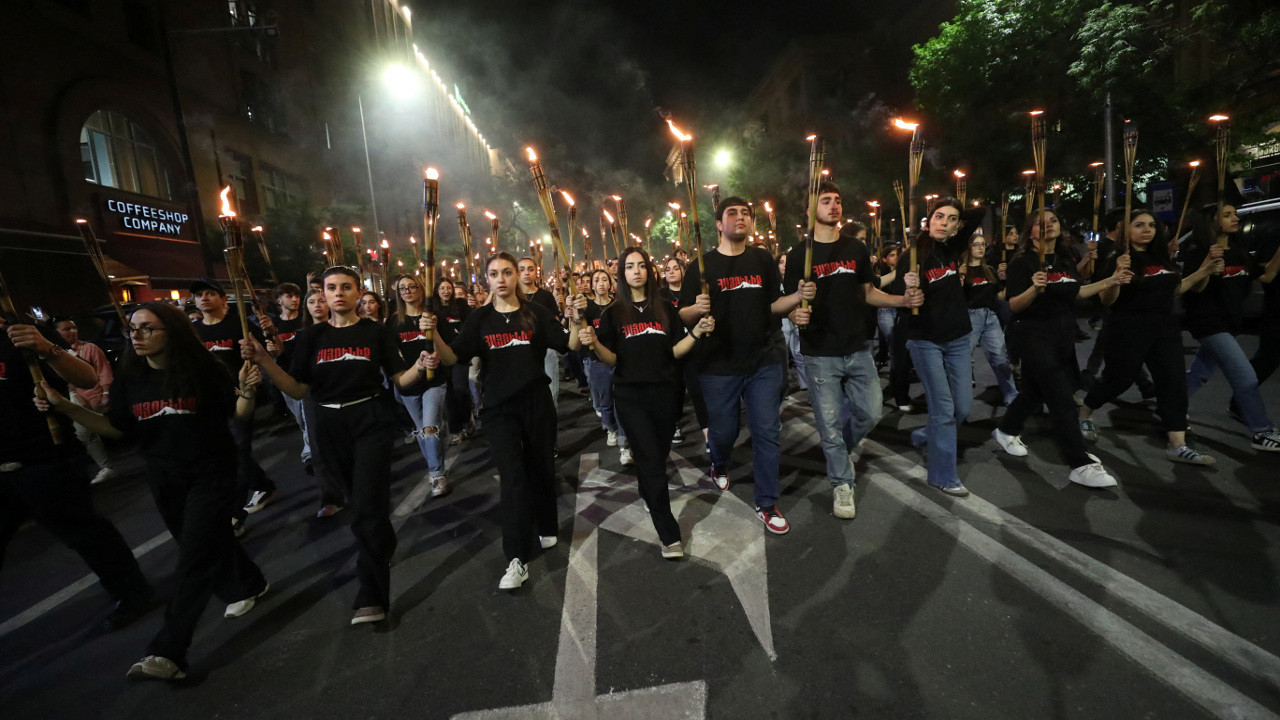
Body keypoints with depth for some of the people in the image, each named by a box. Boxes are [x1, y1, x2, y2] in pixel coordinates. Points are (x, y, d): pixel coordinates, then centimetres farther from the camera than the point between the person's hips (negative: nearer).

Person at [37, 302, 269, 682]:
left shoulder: (204, 370, -13)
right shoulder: (130, 379, 1)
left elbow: (239, 412, -9)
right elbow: (117, 427, 7)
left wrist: (246, 390, -30)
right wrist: (65, 407, -4)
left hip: (210, 472, -6)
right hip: (164, 478, 6)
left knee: (195, 554, -7)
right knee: (208, 539, 18)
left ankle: (168, 653, -3)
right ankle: (248, 585, 42)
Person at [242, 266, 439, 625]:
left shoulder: (377, 332, -1)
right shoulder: (311, 337, 6)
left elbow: (400, 381, -2)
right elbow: (299, 390, 2)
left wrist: (421, 366, -22)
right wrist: (263, 360, -9)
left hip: (371, 422, -4)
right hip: (331, 427, 4)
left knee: (367, 509, -10)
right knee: (360, 498, 20)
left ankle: (372, 597, -2)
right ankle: (386, 545, 47)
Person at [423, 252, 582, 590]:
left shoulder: (535, 312, -1)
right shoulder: (479, 319, 2)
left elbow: (571, 345, -6)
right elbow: (453, 357, -6)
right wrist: (433, 334, -23)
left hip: (537, 403, 1)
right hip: (499, 409, 0)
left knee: (541, 469, 14)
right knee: (512, 477, -7)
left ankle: (546, 527, 40)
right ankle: (517, 560, 1)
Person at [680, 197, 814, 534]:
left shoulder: (763, 259, 7)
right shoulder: (703, 265, -2)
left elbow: (772, 305, 10)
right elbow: (683, 315, -4)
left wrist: (798, 296, -8)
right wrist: (697, 309, -26)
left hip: (763, 362, 2)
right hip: (719, 366, -2)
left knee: (767, 433, 3)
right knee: (723, 431, 11)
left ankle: (767, 504, 19)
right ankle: (719, 466, 47)